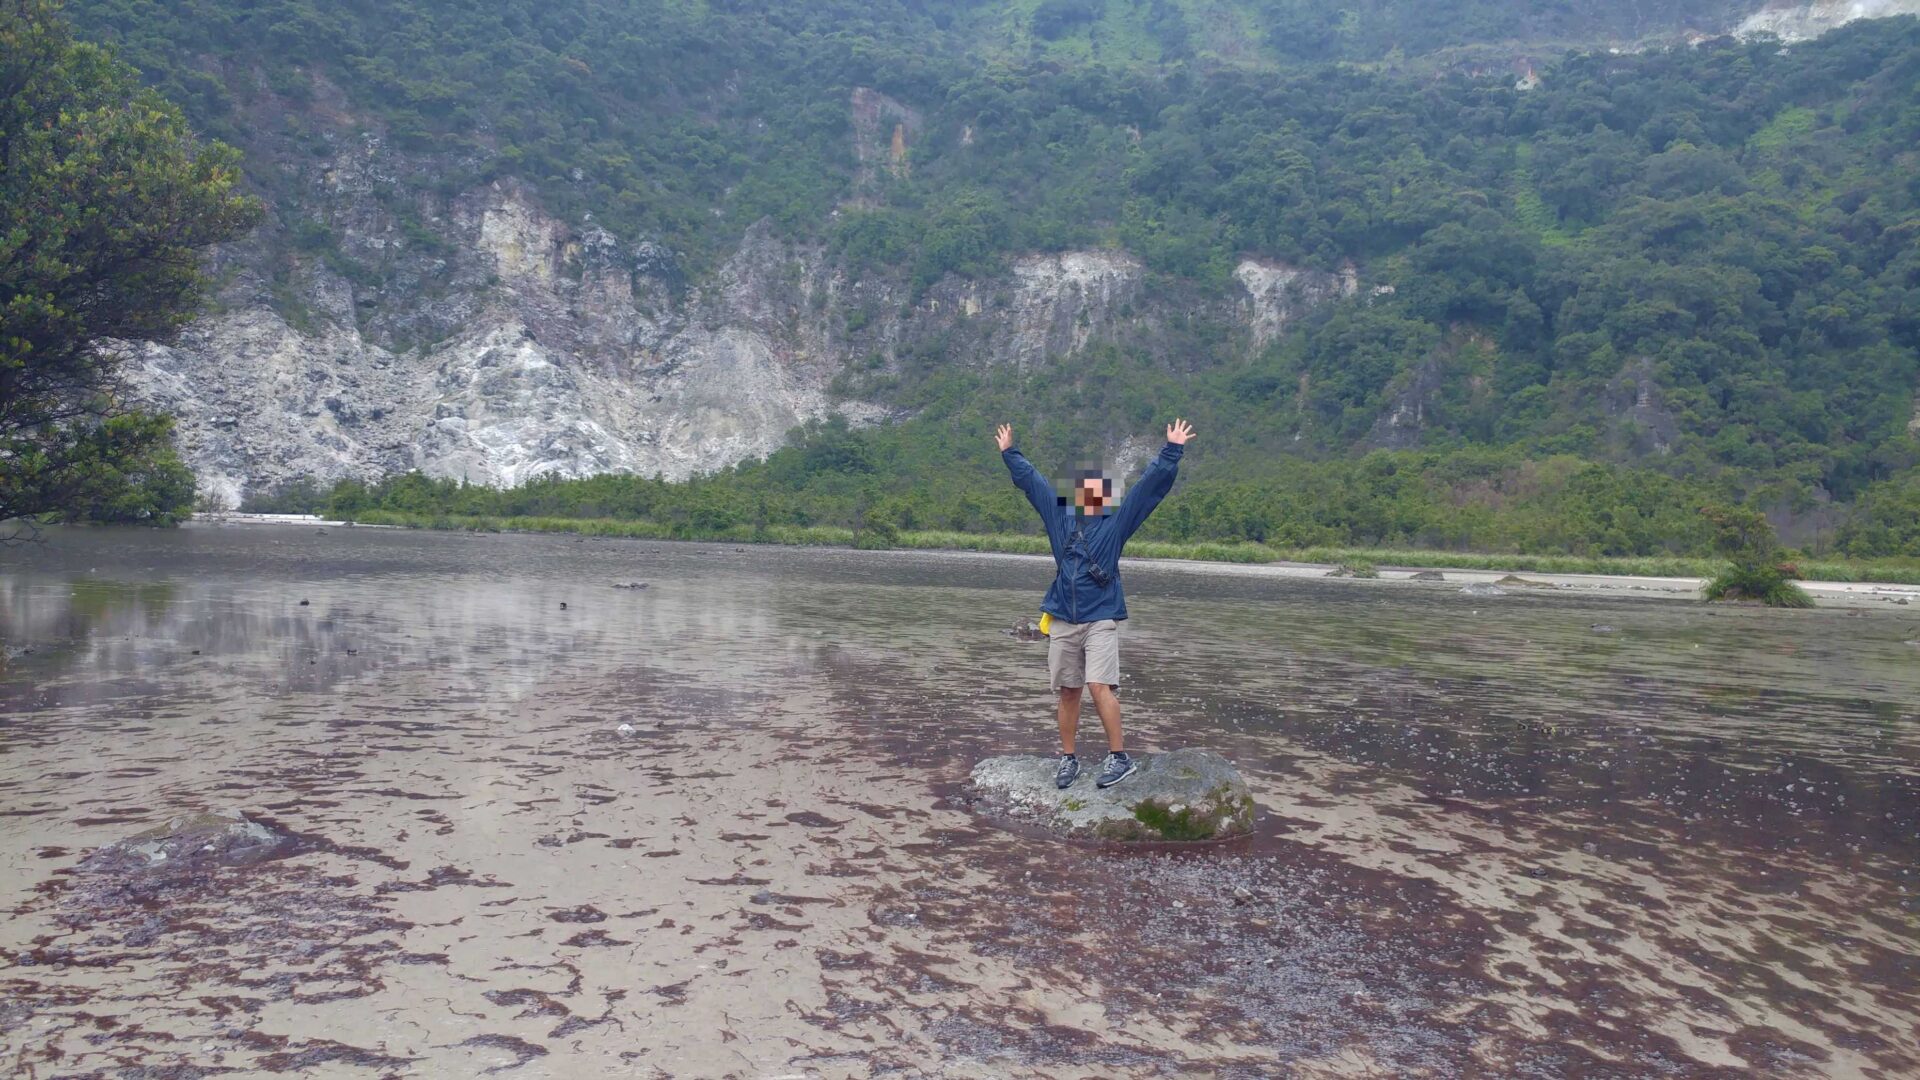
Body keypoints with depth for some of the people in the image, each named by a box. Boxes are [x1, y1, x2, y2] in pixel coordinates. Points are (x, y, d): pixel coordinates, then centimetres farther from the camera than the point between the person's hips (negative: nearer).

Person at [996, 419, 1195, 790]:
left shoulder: (1117, 520, 2)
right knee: (1068, 692, 7)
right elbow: (1029, 479, 20)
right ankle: (1068, 759, 17)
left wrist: (1172, 451, -6)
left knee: (1099, 686, -15)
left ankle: (1119, 757, -6)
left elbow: (1152, 483, -2)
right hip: (1062, 621, 4)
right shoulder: (1059, 513, 10)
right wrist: (1009, 452, 26)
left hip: (1101, 620, -4)